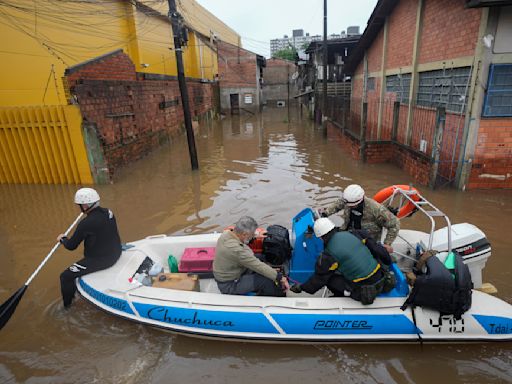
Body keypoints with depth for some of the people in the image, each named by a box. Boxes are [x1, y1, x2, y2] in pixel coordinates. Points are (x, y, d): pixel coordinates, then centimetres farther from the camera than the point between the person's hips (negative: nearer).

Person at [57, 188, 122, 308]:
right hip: (115, 253, 8)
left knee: (66, 277, 5)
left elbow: (71, 246, -12)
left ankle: (66, 306, 21)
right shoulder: (108, 212, -5)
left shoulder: (86, 224, -26)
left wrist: (62, 239, 8)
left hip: (99, 260, -8)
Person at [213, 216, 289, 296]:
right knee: (267, 280, -16)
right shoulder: (236, 249, -34)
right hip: (229, 285, -10)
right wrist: (280, 278, -22)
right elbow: (258, 266, -30)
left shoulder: (226, 234, -7)